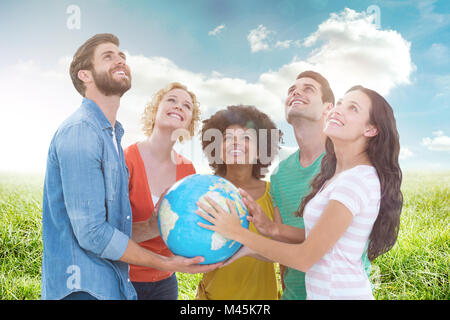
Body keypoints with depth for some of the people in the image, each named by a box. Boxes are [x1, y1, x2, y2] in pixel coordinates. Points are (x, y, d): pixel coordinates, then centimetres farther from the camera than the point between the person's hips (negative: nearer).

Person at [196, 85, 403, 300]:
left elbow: (305, 258, -21)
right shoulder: (338, 175, 7)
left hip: (341, 292, -8)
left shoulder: (358, 180, -22)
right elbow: (319, 237, 7)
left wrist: (238, 233, -16)